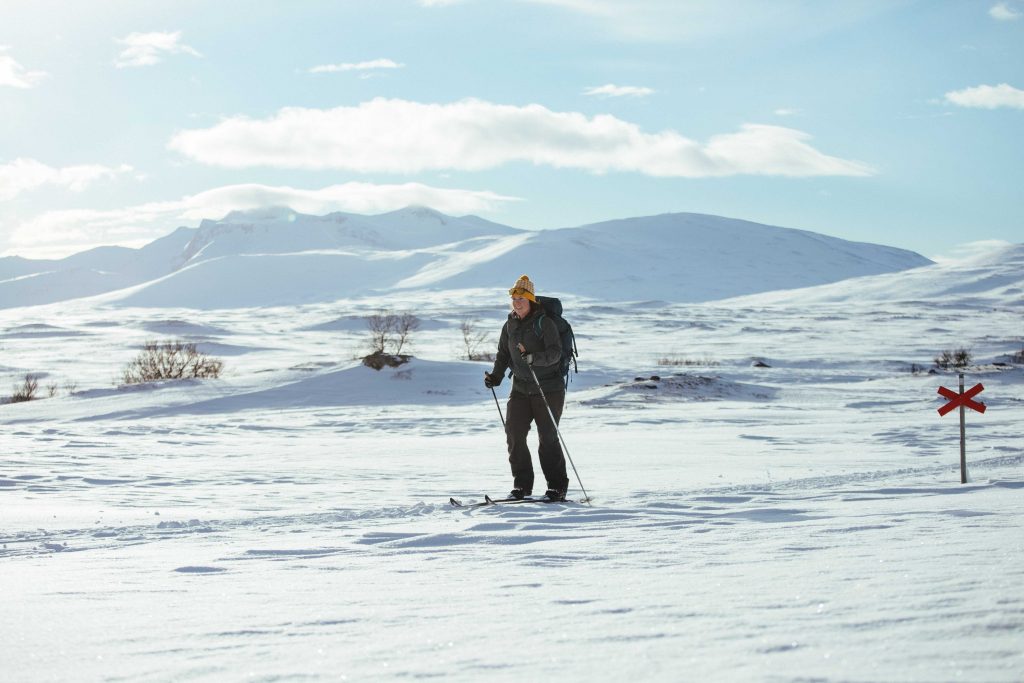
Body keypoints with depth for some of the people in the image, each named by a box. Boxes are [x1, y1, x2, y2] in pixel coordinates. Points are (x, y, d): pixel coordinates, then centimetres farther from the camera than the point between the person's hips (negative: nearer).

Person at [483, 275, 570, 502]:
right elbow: (503, 355, 14)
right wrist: (495, 376, -2)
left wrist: (535, 358, -37)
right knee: (514, 433, -4)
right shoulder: (509, 326, 8)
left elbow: (555, 352, -20)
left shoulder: (544, 323, -10)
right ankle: (522, 485, 6)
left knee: (548, 437, -4)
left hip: (549, 389, -5)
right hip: (521, 388, 5)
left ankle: (557, 486, 8)